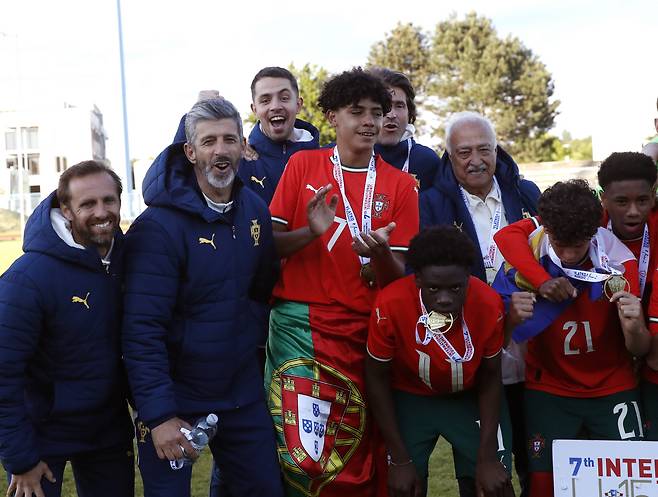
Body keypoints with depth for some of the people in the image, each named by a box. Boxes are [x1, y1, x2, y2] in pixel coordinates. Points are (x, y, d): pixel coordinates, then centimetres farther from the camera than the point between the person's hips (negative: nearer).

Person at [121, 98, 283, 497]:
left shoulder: (255, 210, 1)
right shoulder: (158, 227, -18)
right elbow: (142, 330, -21)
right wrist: (159, 415, -24)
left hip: (244, 395, 6)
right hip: (174, 401, -5)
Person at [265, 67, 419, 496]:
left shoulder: (400, 185, 6)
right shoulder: (302, 164, 4)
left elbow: (398, 275, 3)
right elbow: (270, 243, 3)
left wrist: (380, 253, -19)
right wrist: (311, 232, -16)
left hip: (367, 329, 2)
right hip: (301, 320, -1)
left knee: (360, 452, 6)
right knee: (303, 444, -10)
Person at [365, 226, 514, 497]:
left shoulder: (489, 304, -26)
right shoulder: (391, 305, -30)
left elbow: (490, 378, -9)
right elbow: (377, 379, -14)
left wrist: (488, 457, -11)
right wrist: (400, 461, -11)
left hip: (470, 397, 1)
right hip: (409, 398, -1)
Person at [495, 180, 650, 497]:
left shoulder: (620, 261, -15)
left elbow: (639, 350, -9)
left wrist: (634, 327, -32)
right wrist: (513, 317, -32)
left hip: (612, 389, 0)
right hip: (548, 390, 0)